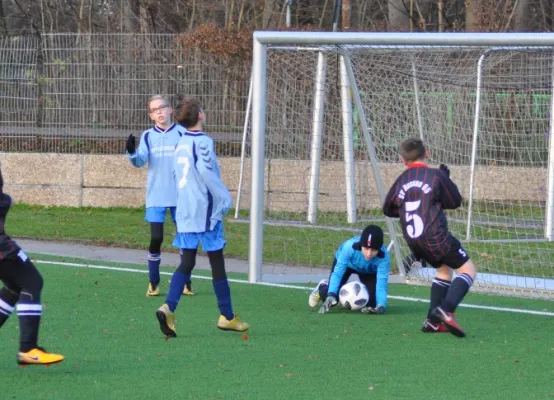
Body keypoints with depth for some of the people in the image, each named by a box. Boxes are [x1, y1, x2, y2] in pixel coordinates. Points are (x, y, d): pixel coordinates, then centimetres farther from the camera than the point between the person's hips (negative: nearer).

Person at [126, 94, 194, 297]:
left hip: (180, 197, -1)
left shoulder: (181, 134, -2)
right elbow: (140, 161, -7)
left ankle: (186, 282, 19)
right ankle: (153, 283, 9)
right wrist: (132, 152, -28)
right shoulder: (147, 136, 4)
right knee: (156, 239, -2)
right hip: (156, 197, 1)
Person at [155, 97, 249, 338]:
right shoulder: (203, 142, -13)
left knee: (186, 263, 5)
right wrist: (225, 199, -11)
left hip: (185, 213, 7)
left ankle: (168, 308, -14)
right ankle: (227, 316, 13)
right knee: (217, 264, 4)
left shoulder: (181, 144, 11)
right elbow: (207, 173, -23)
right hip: (206, 212, -7)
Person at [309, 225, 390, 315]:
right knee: (331, 301, -13)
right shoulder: (350, 246, -45)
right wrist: (331, 295, -52)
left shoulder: (384, 257, -42)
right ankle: (322, 288, 25)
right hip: (346, 262, -1)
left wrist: (381, 305, -60)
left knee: (371, 301, -14)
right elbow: (337, 272, -39)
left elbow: (382, 283, -43)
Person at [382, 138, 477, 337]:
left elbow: (388, 209, 20)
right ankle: (445, 310, -21)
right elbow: (455, 201, 2)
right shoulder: (436, 176, -6)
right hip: (436, 237, -7)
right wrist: (446, 180, 16)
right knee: (468, 270, 2)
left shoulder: (401, 181, 9)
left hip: (413, 241, 7)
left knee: (444, 269, 26)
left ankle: (433, 320, 15)